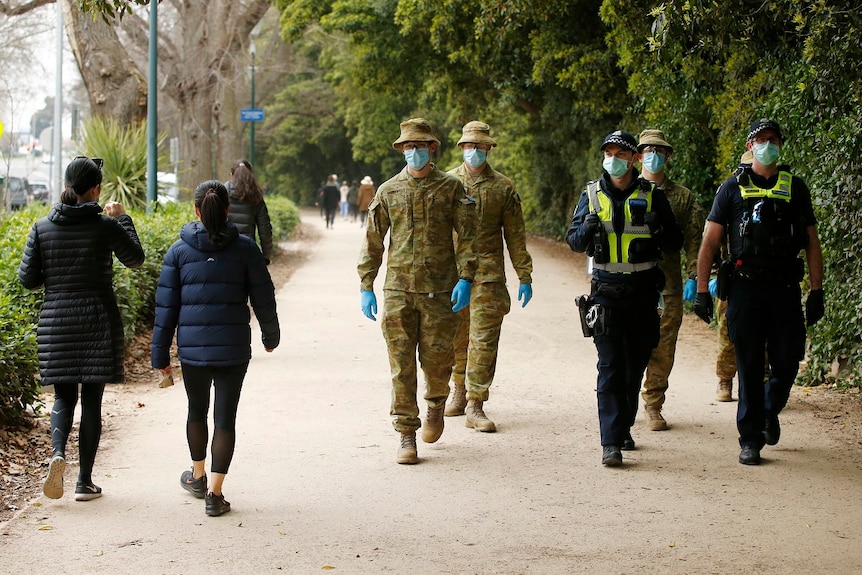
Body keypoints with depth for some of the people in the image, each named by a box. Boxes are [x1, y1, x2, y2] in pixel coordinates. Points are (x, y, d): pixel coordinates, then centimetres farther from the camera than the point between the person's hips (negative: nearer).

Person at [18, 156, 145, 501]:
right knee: (92, 399, 5)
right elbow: (135, 259, 7)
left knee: (64, 396, 13)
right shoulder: (105, 226, -9)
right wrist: (122, 219, 16)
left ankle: (57, 453, -15)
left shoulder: (42, 227, -2)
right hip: (98, 322, -2)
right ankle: (85, 482, 8)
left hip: (56, 323, 2)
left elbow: (27, 279, 1)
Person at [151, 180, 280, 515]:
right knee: (225, 417, 3)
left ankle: (198, 477, 39)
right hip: (233, 348, -1)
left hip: (192, 348, 1)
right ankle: (214, 493, 0)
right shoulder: (244, 248, -3)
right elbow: (263, 298, 2)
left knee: (197, 410, 22)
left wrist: (160, 354, 6)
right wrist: (271, 335, 19)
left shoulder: (179, 251, -2)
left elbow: (166, 306, 0)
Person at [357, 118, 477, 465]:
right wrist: (366, 286, 5)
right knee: (401, 364, -1)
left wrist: (465, 279, -10)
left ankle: (436, 404, 32)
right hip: (398, 289, 1)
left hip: (439, 290, -1)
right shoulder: (388, 191, 9)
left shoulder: (451, 187, 4)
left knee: (437, 358, -1)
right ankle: (406, 436, 5)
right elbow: (372, 240, 11)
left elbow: (466, 236, 1)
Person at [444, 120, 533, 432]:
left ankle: (475, 406, -5)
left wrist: (525, 277, 2)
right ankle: (459, 391, 29)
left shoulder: (503, 187, 5)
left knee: (484, 339, -6)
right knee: (456, 338, 10)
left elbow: (515, 235, 6)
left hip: (488, 275, -2)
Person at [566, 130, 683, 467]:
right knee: (610, 367, -9)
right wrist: (587, 229, -18)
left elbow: (675, 244, 3)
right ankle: (611, 443, -13)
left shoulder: (652, 195, 3)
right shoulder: (592, 195, 5)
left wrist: (659, 228, -18)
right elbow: (572, 239, 5)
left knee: (635, 366, 11)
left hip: (642, 294, 1)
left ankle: (623, 428, 30)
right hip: (605, 294, -1)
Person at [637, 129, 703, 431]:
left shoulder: (682, 196, 10)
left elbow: (694, 240, 7)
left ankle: (653, 407, 10)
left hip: (667, 285, 1)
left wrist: (693, 277, -4)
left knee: (663, 349, 1)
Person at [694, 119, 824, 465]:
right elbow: (710, 242, 4)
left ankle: (770, 410, 32)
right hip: (745, 289, -1)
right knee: (749, 367, 0)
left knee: (787, 362, 2)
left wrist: (816, 292, 2)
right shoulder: (733, 188, 6)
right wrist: (702, 291, -2)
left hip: (786, 290, 1)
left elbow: (812, 243, 10)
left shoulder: (795, 188, 10)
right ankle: (750, 439, 8)